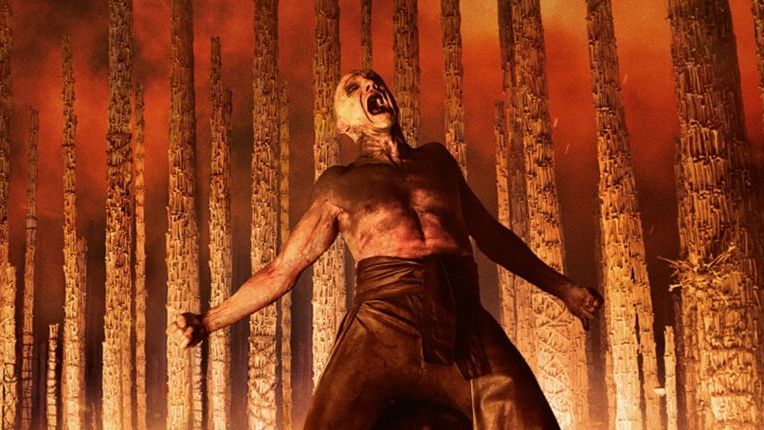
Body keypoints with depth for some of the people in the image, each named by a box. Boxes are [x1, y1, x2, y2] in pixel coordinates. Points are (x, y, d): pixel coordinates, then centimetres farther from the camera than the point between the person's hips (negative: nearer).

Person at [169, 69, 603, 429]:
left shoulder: (437, 161, 28)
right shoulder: (338, 185, 22)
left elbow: (492, 235, 38)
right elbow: (280, 272, 23)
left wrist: (563, 287, 41)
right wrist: (208, 321, 14)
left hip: (466, 329, 2)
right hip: (380, 328, -2)